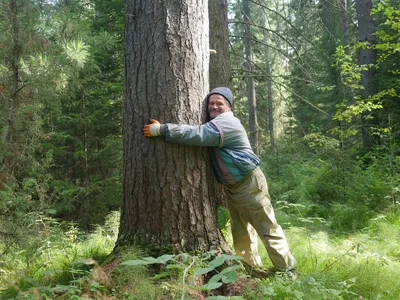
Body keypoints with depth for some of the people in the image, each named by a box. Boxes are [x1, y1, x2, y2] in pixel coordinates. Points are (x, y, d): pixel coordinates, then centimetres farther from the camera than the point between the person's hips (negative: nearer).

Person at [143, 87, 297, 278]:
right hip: (231, 186, 10)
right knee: (241, 234, 15)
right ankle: (252, 269, 28)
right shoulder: (214, 123, 12)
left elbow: (197, 134, -33)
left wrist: (161, 129, -31)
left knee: (268, 230, -1)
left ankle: (287, 273, 10)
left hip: (249, 184, -9)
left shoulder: (227, 123, -22)